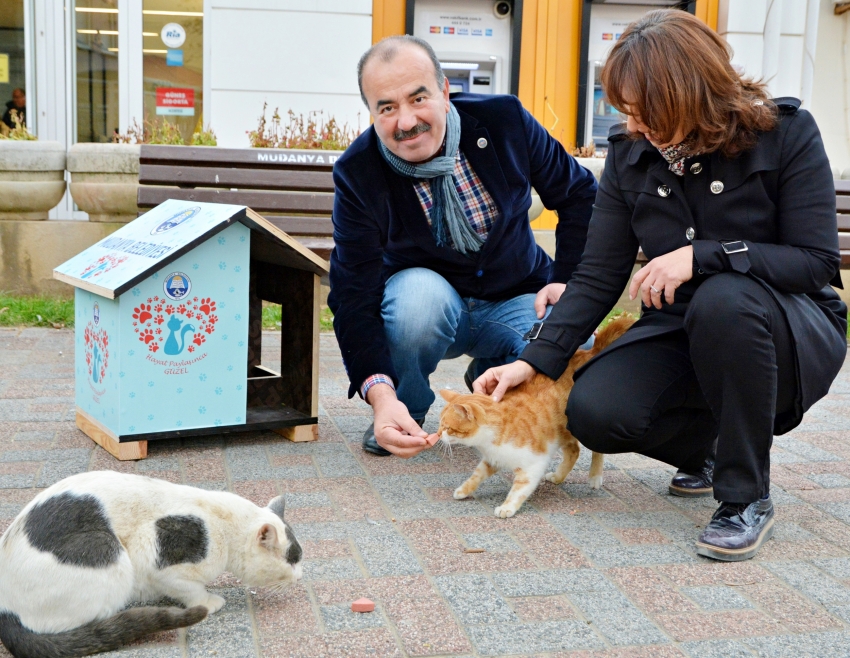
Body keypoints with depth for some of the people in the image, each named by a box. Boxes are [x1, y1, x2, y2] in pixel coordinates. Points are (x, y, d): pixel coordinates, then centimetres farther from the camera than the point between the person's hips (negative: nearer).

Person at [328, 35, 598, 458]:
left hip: (517, 300, 2)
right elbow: (353, 297, -25)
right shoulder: (357, 174, -20)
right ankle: (407, 413, -8)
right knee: (418, 293, -38)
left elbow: (579, 195, 2)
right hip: (427, 298, -1)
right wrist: (381, 395, -40)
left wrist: (569, 280, -7)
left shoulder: (504, 120, -16)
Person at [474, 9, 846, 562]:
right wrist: (534, 361, -16)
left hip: (794, 333, -3)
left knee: (723, 298, -38)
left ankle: (748, 499, -21)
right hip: (682, 333, 4)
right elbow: (598, 277, -4)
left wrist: (700, 256, -28)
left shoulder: (785, 132, -13)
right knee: (594, 412, -23)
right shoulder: (630, 153, -2)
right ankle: (711, 443, 9)